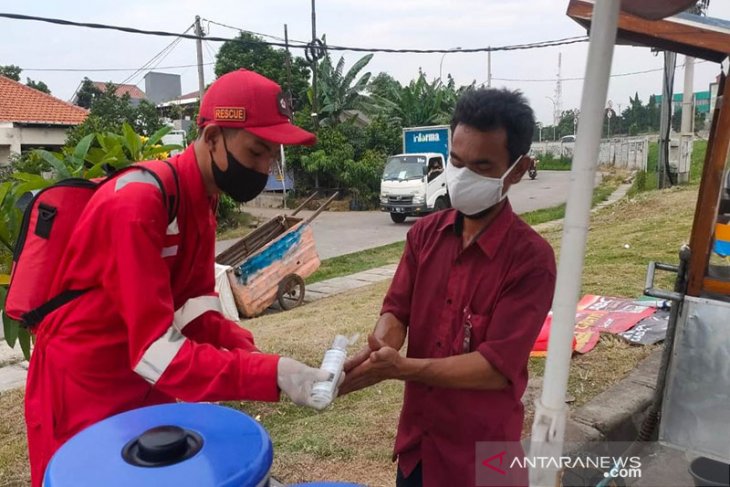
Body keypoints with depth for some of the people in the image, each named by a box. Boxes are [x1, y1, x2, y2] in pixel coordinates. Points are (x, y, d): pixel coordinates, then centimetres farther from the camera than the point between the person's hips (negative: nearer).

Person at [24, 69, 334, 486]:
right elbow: (155, 349, -31)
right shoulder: (139, 202, -27)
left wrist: (253, 354, -16)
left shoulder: (201, 205, 3)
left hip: (145, 391, 8)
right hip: (82, 400, -8)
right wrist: (272, 375, -34)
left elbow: (197, 312, 0)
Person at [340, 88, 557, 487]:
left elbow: (498, 366, -23)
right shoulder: (424, 233, -2)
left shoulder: (532, 259, -19)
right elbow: (396, 310, -2)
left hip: (480, 449, -4)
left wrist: (400, 368, -31)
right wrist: (379, 348, -25)